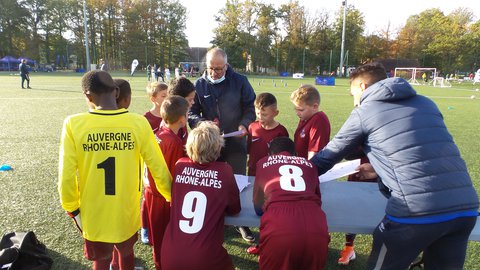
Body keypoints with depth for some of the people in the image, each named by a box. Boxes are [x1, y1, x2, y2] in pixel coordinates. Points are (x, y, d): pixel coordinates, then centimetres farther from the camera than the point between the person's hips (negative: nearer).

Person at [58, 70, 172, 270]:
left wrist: (72, 209, 4)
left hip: (93, 216, 0)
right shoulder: (138, 123, -15)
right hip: (127, 213, 1)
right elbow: (159, 168, -11)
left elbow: (66, 176, -14)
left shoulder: (73, 124, -16)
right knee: (126, 254, 28)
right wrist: (172, 198, 5)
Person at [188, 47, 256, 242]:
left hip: (236, 142, -1)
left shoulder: (239, 81, -4)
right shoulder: (199, 85, 0)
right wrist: (203, 123, -19)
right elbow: (191, 113, 2)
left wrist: (244, 124, -18)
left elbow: (251, 107, 0)